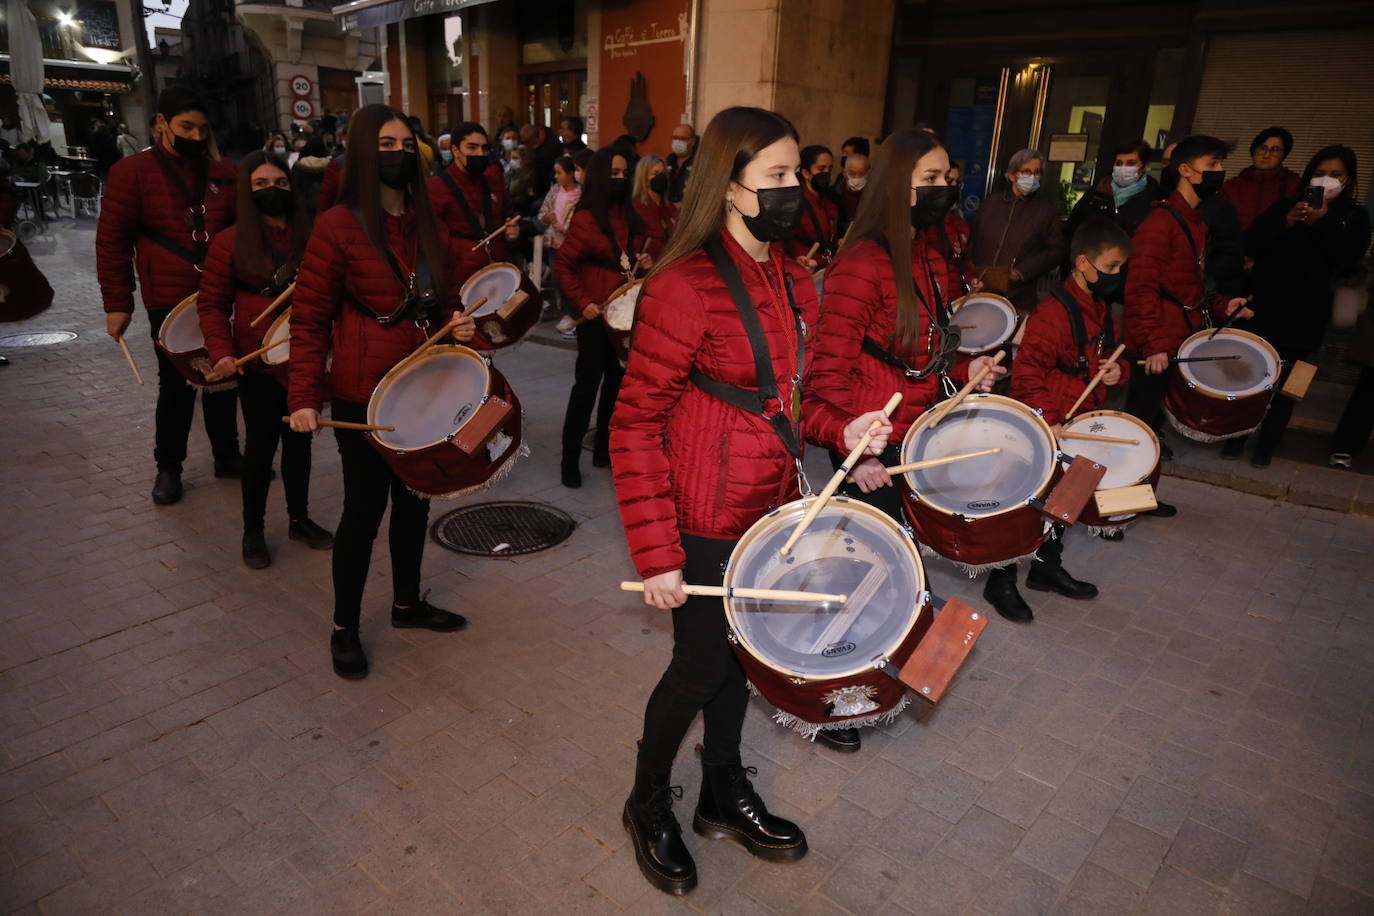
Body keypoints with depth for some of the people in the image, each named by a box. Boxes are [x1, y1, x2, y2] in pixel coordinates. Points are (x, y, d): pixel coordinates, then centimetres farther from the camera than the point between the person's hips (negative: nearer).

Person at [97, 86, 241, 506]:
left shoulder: (223, 173, 7)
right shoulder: (132, 171, -5)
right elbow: (112, 242, -5)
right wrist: (117, 303, -8)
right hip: (170, 302, -3)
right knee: (177, 384, 4)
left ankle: (227, 455, 27)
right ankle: (168, 467, 20)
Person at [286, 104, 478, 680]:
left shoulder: (430, 226, 8)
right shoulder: (338, 226, -10)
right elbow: (309, 319, -9)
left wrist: (457, 323, -3)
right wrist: (303, 397, -17)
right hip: (362, 394, -6)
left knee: (414, 498, 16)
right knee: (364, 508, 3)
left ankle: (407, 602, 35)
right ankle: (343, 628, 22)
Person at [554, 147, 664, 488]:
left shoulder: (632, 214, 6)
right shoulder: (584, 218, -9)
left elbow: (653, 238, 21)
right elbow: (562, 266, -10)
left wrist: (649, 258, -2)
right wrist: (582, 302, -21)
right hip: (597, 313, -6)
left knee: (617, 382, 12)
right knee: (587, 384, -3)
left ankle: (604, 449, 25)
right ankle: (570, 457, 8)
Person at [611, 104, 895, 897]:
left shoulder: (794, 281, 5)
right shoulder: (685, 287, -20)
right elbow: (635, 426, -19)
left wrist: (841, 430, -2)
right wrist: (656, 552, -20)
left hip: (771, 505, 7)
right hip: (707, 520, -7)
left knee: (740, 653, 21)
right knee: (702, 664, 9)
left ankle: (725, 795, 45)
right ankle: (649, 804, 38)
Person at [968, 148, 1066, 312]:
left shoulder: (1046, 207, 3)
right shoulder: (993, 200, 10)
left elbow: (1055, 250, 0)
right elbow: (973, 237, 14)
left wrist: (1022, 271, -11)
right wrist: (971, 270, 0)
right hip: (980, 291, 2)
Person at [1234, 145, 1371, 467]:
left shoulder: (1355, 217, 8)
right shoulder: (1286, 206, 9)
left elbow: (1350, 258, -8)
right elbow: (1251, 244, -2)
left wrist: (1325, 222, -20)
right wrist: (1285, 223, -17)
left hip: (1304, 317, 0)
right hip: (1264, 308, 1)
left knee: (1285, 383, 2)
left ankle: (1266, 445, 13)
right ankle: (1236, 436, 14)